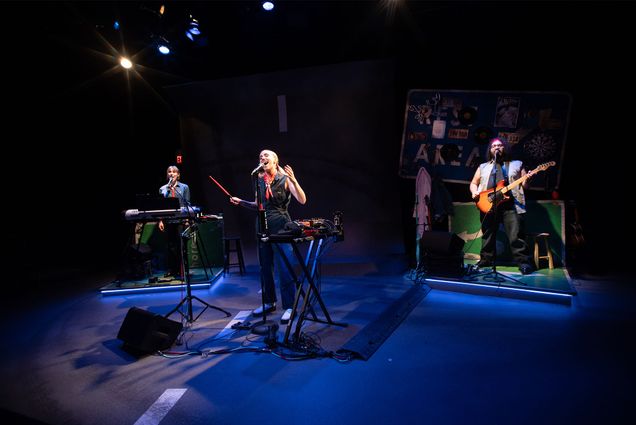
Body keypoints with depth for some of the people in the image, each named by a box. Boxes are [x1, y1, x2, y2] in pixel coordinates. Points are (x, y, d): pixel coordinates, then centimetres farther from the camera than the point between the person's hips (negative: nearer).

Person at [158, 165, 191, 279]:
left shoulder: (184, 187, 8)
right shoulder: (163, 189, 11)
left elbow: (187, 204, 4)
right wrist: (160, 220, -2)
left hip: (180, 220, -2)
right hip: (168, 221, 2)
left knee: (180, 245, -3)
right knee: (169, 245, 5)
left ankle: (180, 271, 3)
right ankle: (170, 270, 12)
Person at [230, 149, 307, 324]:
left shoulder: (285, 179, -5)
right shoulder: (260, 180, 9)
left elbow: (302, 200, -16)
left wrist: (294, 181, -27)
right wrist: (241, 202, 8)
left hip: (281, 227, -6)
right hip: (264, 227, 6)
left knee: (285, 269, -6)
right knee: (265, 267, 13)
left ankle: (289, 307, 6)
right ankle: (269, 302, 28)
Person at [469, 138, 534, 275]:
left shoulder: (516, 164, 18)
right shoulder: (483, 167, 22)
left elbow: (524, 184, 12)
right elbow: (473, 183, 22)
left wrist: (527, 180, -11)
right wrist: (474, 192, 0)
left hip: (511, 204, -2)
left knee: (516, 235, -11)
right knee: (488, 235, 5)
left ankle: (523, 262, -6)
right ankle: (485, 260, 15)